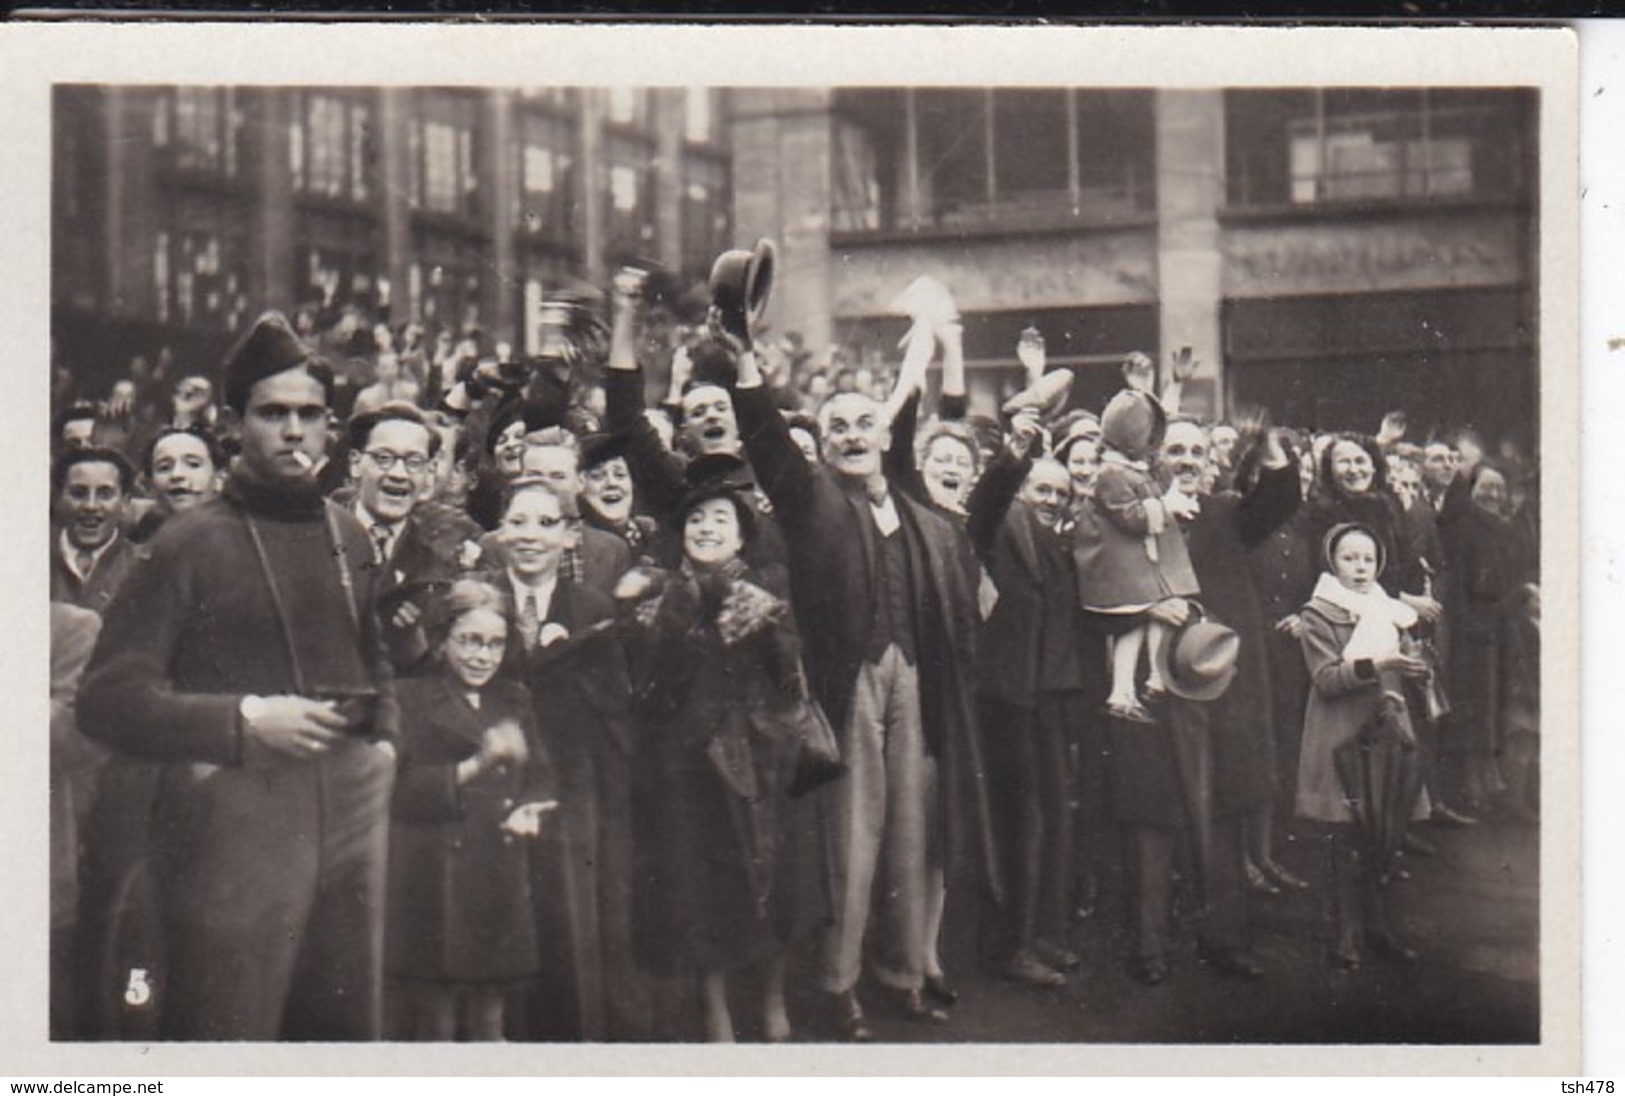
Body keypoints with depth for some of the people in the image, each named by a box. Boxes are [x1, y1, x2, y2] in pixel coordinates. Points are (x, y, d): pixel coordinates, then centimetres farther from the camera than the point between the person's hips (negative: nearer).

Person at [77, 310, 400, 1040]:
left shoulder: (347, 535, 14)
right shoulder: (188, 544, -4)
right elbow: (106, 700, -9)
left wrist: (384, 737, 12)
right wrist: (244, 721, -17)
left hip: (348, 809, 6)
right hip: (231, 812, -6)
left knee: (348, 1027, 11)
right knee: (227, 1034, -2)